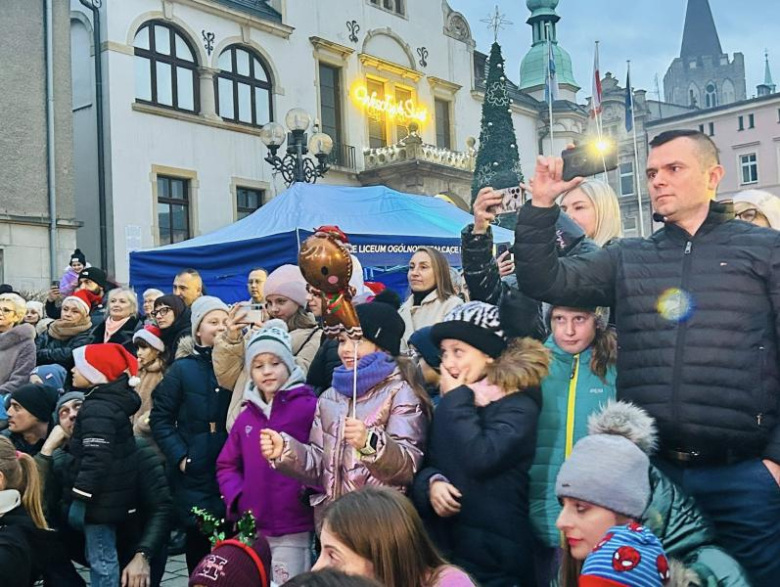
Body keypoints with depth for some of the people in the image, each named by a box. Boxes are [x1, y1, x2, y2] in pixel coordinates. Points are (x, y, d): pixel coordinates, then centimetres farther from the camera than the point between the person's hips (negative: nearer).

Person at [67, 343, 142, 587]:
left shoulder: (97, 409, -20)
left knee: (101, 558, -5)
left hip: (101, 496, -11)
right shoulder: (112, 401, 12)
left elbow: (96, 457, -26)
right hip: (111, 492, 11)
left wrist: (82, 492, -21)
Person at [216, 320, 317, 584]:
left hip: (293, 531, -5)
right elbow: (226, 465, 14)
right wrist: (236, 498, -1)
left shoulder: (308, 407, -8)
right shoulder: (246, 416, 9)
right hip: (250, 529, 5)